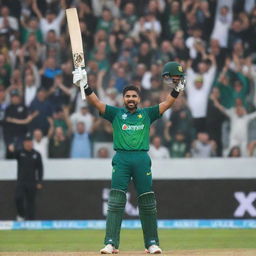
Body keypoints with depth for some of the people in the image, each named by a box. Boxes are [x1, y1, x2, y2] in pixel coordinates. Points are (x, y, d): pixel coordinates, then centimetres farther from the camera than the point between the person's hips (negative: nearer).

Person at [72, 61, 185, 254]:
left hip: (142, 160, 1)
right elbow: (96, 103, 4)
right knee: (116, 201, -8)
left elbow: (166, 104, 11)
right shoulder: (116, 113, 13)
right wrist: (85, 86, -9)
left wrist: (177, 89, -2)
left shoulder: (146, 114, 16)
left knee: (148, 202, 1)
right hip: (121, 159, -1)